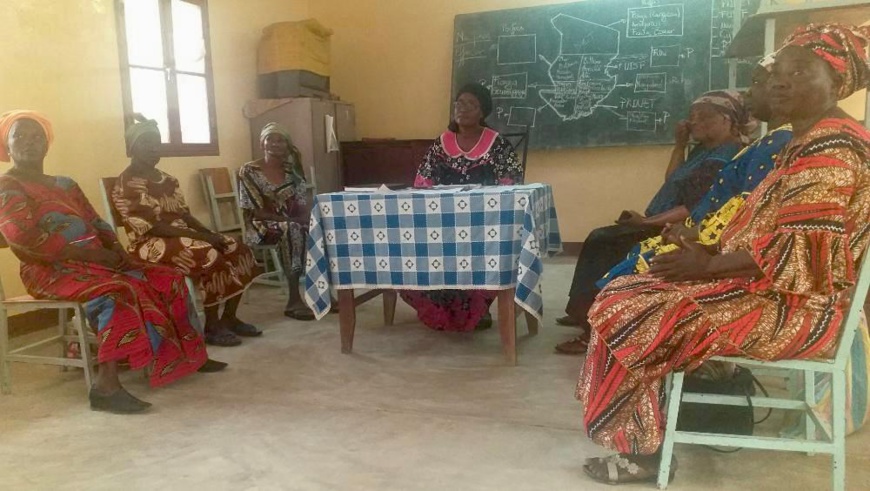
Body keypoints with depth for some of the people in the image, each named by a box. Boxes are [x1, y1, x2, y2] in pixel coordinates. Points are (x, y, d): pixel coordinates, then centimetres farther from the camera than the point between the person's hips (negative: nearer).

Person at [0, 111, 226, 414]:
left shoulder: (65, 184, 22)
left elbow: (96, 223, 17)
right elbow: (26, 238, -18)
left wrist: (116, 251, -5)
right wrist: (91, 253, -21)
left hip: (97, 262, 8)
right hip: (52, 270, -8)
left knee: (167, 280, -2)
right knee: (119, 291, -36)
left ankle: (187, 354, 6)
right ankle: (106, 386, -41)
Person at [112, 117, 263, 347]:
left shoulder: (166, 179, 16)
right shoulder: (127, 184, -12)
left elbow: (185, 214, 13)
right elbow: (153, 227, -19)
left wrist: (209, 233, -6)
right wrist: (201, 236, -23)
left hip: (183, 236, 9)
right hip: (153, 244, -9)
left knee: (238, 250, -6)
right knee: (210, 257, -31)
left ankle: (229, 318, -1)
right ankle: (212, 326, -19)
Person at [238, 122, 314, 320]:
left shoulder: (291, 171, 12)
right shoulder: (249, 171, -4)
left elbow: (302, 205, 6)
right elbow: (252, 212, -11)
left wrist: (304, 218, -18)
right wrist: (284, 219, -21)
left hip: (293, 223, 5)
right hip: (261, 226, -5)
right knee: (293, 230, -36)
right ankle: (294, 300, -35)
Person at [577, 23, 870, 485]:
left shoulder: (831, 144, -16)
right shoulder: (813, 141, 17)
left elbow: (801, 250, -24)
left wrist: (709, 265, -17)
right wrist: (708, 251, 4)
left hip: (795, 305, -10)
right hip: (775, 291, 10)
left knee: (632, 312, -16)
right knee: (628, 293, 3)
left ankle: (643, 447, 0)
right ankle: (642, 439, 4)